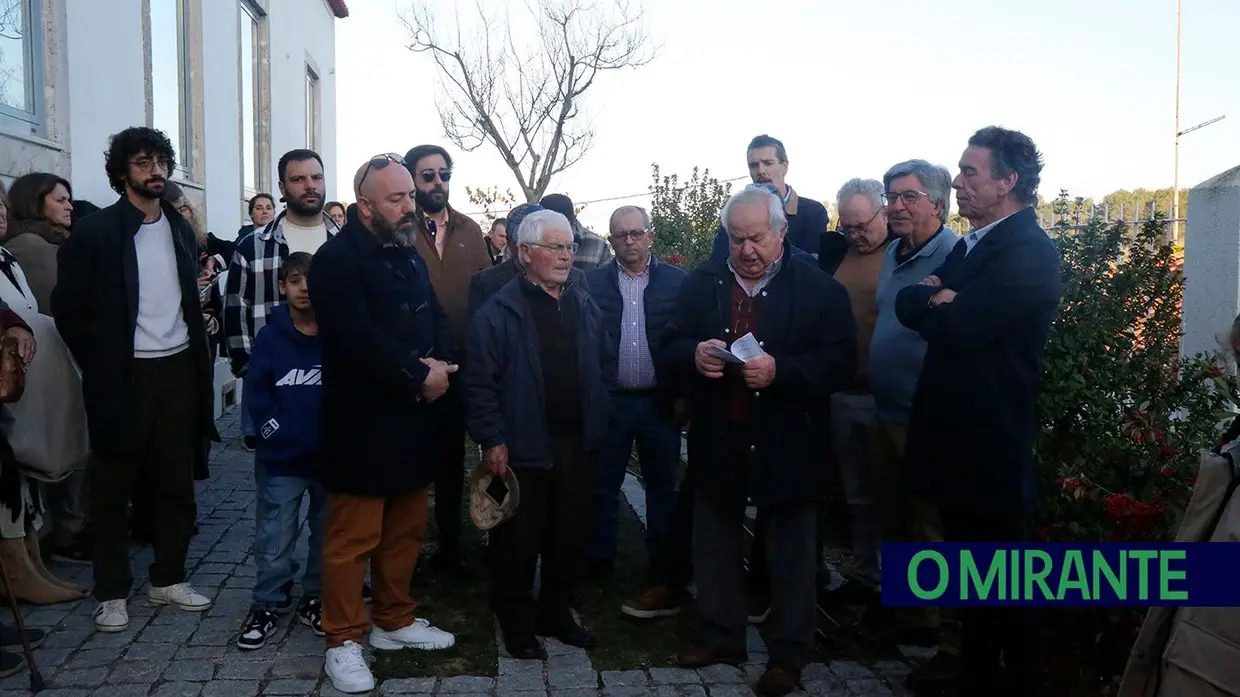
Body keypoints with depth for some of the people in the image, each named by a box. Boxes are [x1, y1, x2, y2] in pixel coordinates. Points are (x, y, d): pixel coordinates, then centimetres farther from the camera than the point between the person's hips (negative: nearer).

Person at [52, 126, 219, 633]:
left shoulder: (180, 227, 11)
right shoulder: (95, 232, -5)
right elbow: (68, 308, -4)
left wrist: (198, 354, 8)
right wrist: (98, 365, -3)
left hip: (178, 368, 5)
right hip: (122, 375, -4)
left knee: (177, 483, 10)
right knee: (112, 488, 6)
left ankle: (168, 579, 23)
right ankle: (112, 592, 18)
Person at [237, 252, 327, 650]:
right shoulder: (270, 337, -3)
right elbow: (256, 390, -3)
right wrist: (277, 432, -12)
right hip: (285, 457, -1)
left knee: (326, 532, 13)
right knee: (275, 537, 2)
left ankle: (315, 600, 28)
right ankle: (266, 607, 17)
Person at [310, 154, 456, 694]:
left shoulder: (409, 255, 14)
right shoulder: (337, 259, -12)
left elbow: (437, 319, 11)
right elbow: (359, 339, -23)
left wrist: (439, 364, -9)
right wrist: (418, 376, -17)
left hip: (412, 420, 8)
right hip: (362, 425, -8)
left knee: (406, 529, 16)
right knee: (352, 538, 1)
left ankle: (394, 621, 31)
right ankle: (343, 640, 15)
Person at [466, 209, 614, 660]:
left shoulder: (586, 307, 11)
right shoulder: (499, 311, -7)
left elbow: (606, 368, 15)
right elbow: (479, 382, -11)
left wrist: (599, 423, 7)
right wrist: (491, 440, -14)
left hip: (577, 444, 5)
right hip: (522, 448, -5)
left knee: (570, 536, 14)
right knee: (518, 539, 6)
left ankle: (556, 613, 31)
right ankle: (516, 622, 24)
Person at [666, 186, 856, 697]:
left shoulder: (819, 288, -6)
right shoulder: (701, 282, 5)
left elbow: (840, 362, -13)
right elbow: (669, 349, 5)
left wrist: (780, 370, -27)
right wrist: (695, 354, -17)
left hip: (786, 445, -3)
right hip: (716, 441, 4)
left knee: (790, 554, 9)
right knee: (715, 543, 17)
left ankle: (788, 655, 24)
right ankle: (721, 636, 35)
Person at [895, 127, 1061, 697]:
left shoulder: (1029, 252, -18)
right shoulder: (972, 243, 12)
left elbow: (953, 327, -26)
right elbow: (907, 304, 7)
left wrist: (935, 302, -6)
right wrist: (936, 295, -13)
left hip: (992, 447, -9)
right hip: (959, 439, 9)